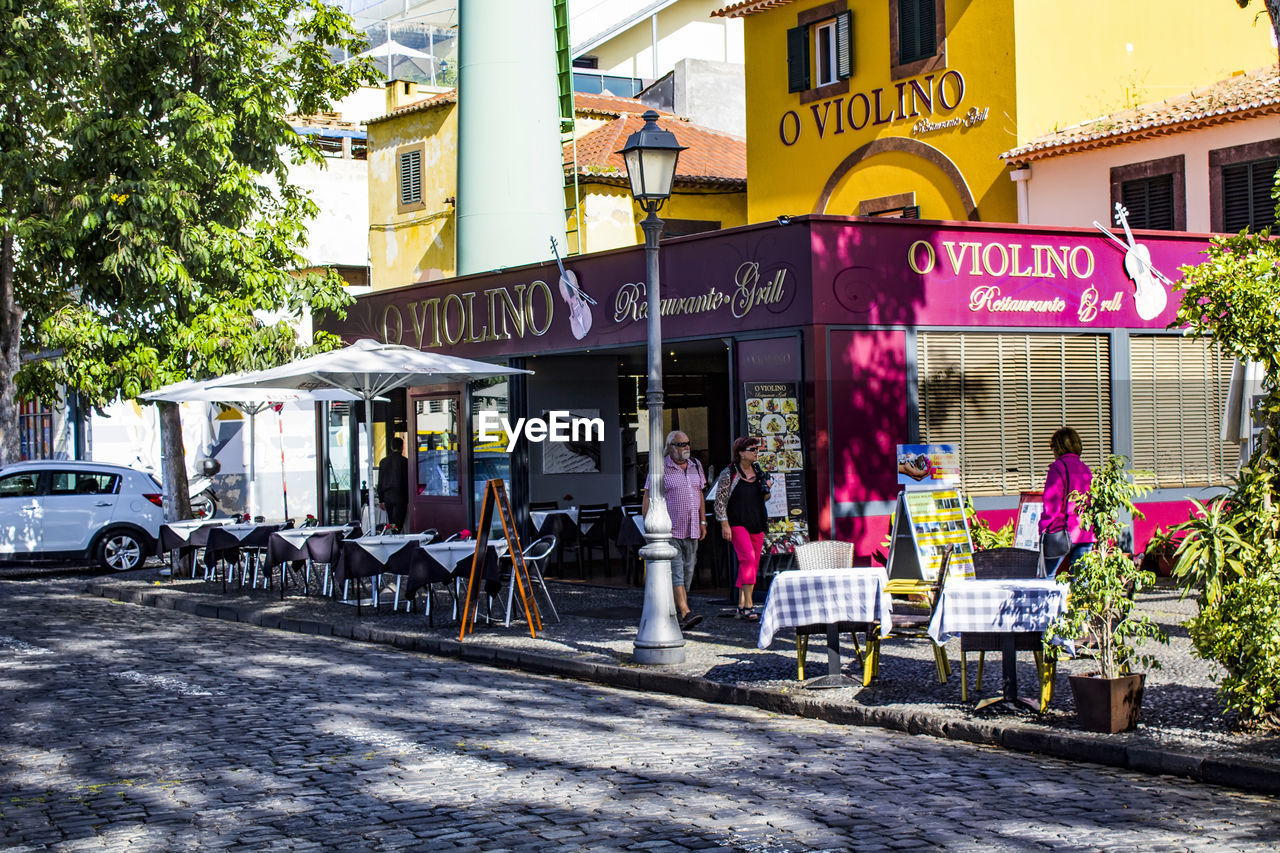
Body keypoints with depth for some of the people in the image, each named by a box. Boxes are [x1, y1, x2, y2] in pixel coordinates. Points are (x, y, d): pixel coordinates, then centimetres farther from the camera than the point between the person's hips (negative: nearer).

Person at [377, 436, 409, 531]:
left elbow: (380, 482, 10)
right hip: (399, 496, -5)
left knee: (391, 524, 11)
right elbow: (407, 481, -7)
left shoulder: (383, 461, 9)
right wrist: (408, 499, -2)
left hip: (387, 495, 5)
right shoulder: (404, 461, -7)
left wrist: (381, 500, 14)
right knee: (398, 524, -7)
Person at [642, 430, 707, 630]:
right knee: (675, 571, -14)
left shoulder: (696, 466, 11)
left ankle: (675, 613, 20)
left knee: (688, 570, 8)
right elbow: (647, 498, -6)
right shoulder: (660, 468, -7)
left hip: (691, 531, 6)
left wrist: (703, 522, 16)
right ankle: (686, 614, -23)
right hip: (669, 530, -6)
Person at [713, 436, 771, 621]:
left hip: (757, 525, 7)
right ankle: (748, 605, -24)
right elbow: (720, 500, -6)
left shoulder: (758, 472, 13)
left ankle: (742, 606, 14)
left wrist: (766, 490, 1)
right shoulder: (728, 474, -5)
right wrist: (724, 524, -12)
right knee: (748, 557, -22)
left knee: (753, 564, 5)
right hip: (738, 524, -7)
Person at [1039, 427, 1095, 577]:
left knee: (1047, 576, 0)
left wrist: (1044, 529, -4)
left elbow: (1051, 503, -10)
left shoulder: (1058, 467, -7)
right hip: (1085, 534, 6)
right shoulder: (1086, 470, 13)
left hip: (1062, 531, -6)